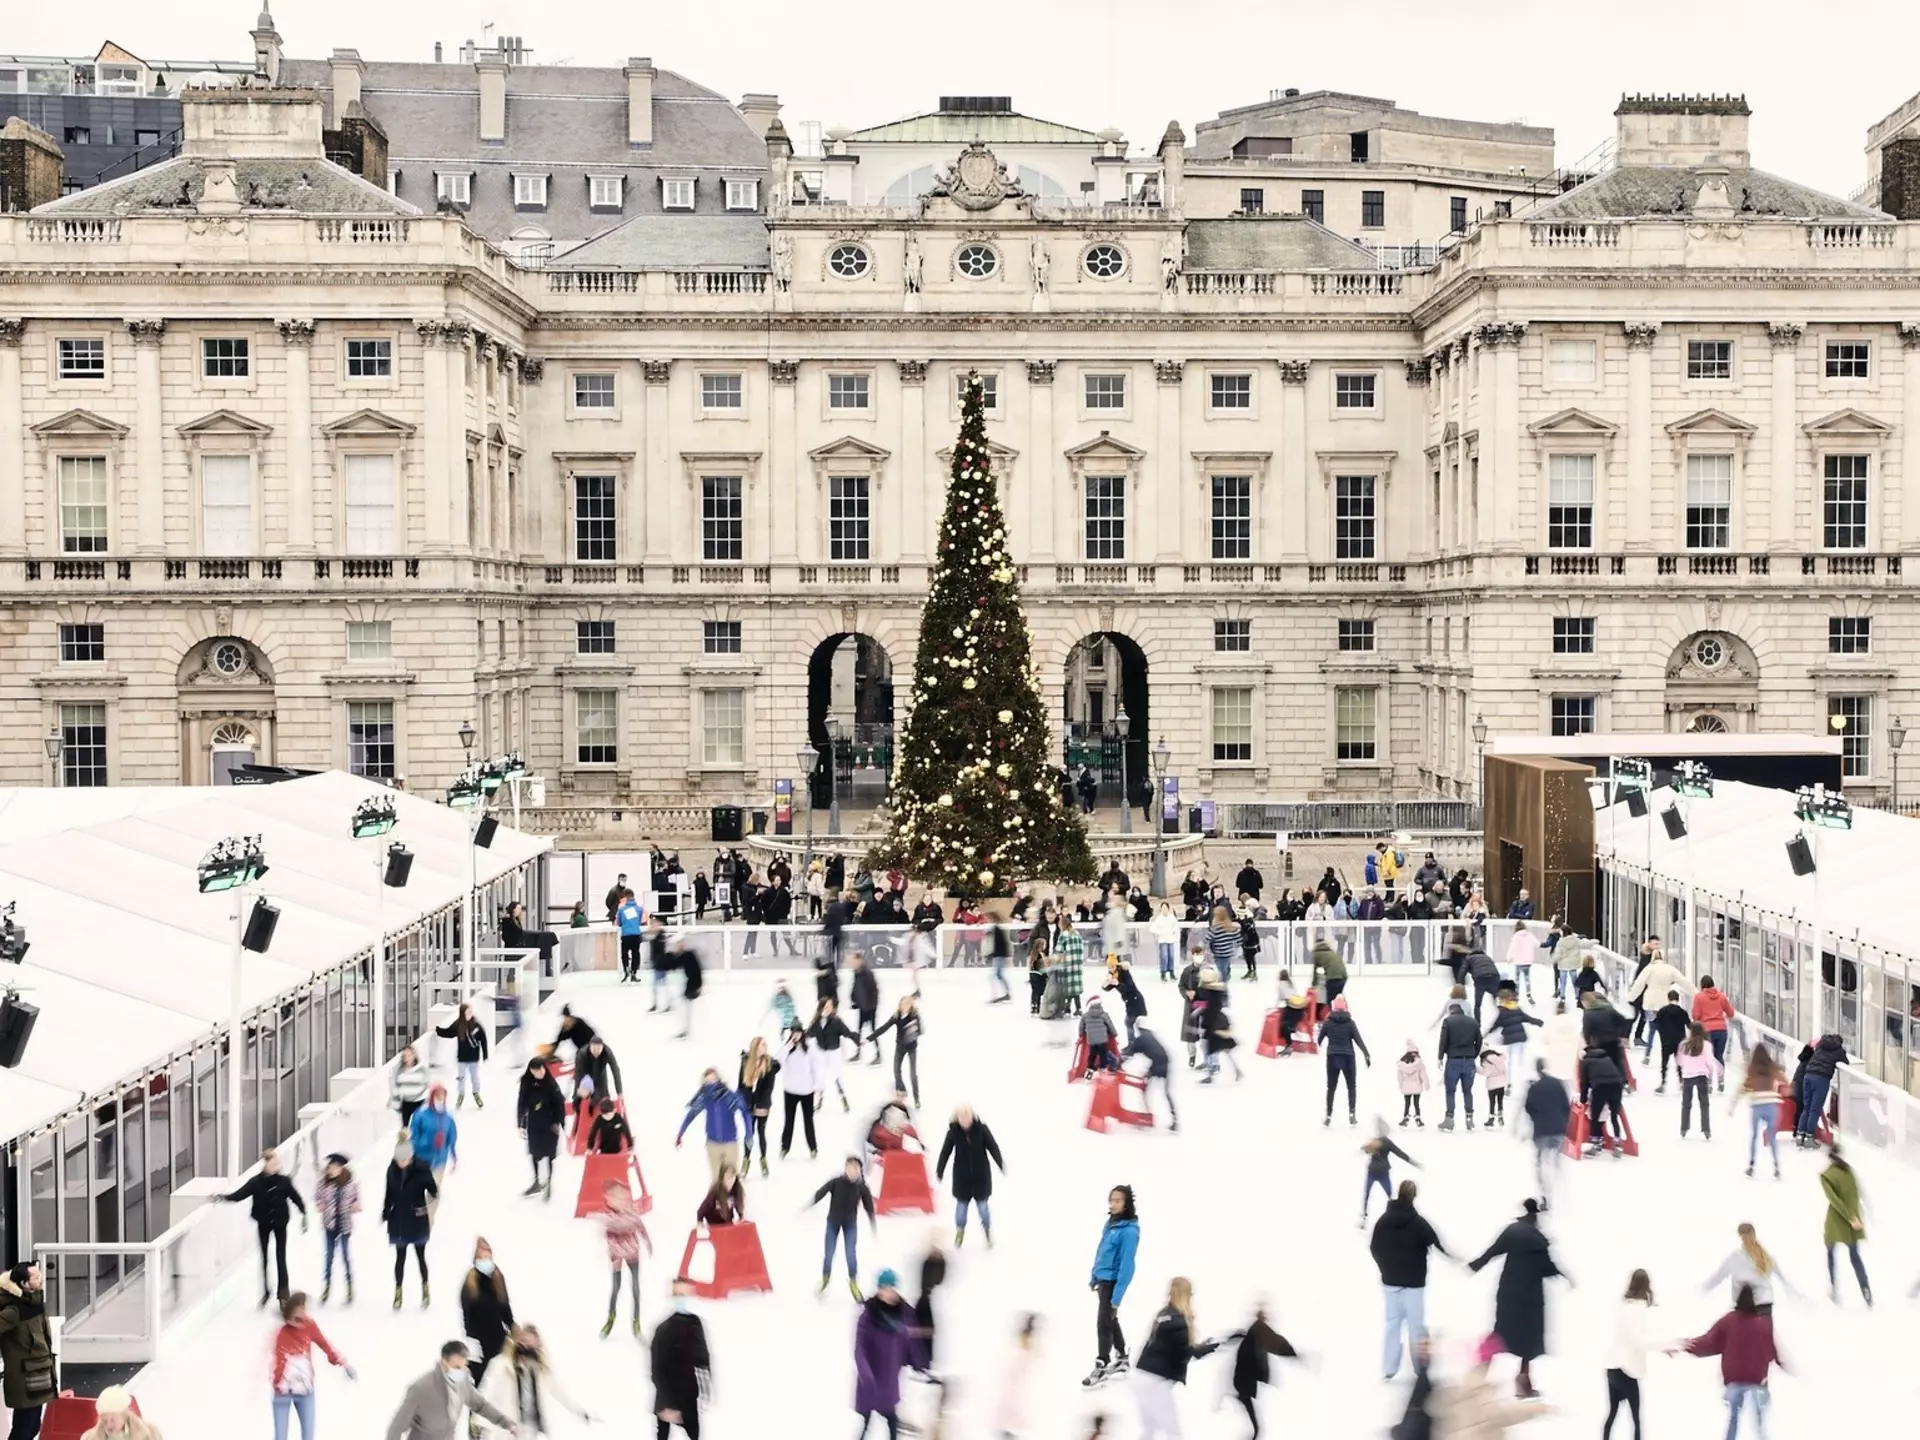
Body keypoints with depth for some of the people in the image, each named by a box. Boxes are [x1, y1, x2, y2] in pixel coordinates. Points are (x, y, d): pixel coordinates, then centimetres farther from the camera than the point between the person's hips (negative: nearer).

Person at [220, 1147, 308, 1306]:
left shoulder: (283, 1181, -12)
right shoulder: (256, 1182, -13)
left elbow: (295, 1197, -3)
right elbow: (240, 1194, -19)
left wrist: (304, 1214, -5)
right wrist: (224, 1197, -36)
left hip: (280, 1223, -1)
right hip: (263, 1223, 1)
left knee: (280, 1257, -2)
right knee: (264, 1257, 10)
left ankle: (283, 1292, 6)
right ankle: (265, 1292, 22)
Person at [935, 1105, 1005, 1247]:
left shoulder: (981, 1129, -16)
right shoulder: (953, 1131, -14)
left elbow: (993, 1147, -9)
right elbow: (945, 1152, -6)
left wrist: (1002, 1165, -11)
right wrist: (939, 1172, -2)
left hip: (981, 1175, -1)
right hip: (961, 1175, 1)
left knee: (982, 1204, 10)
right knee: (961, 1204, 11)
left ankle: (987, 1229, 34)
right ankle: (959, 1230, 35)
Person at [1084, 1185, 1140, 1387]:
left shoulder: (1129, 1230, -21)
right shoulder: (1110, 1223, 5)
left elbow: (1126, 1264, -22)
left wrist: (1117, 1295, -23)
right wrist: (1094, 1277, 19)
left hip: (1113, 1281, -9)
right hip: (1103, 1279, 9)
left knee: (1103, 1323, -4)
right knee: (1111, 1320, 19)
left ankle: (1101, 1367, 5)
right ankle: (1121, 1359, 32)